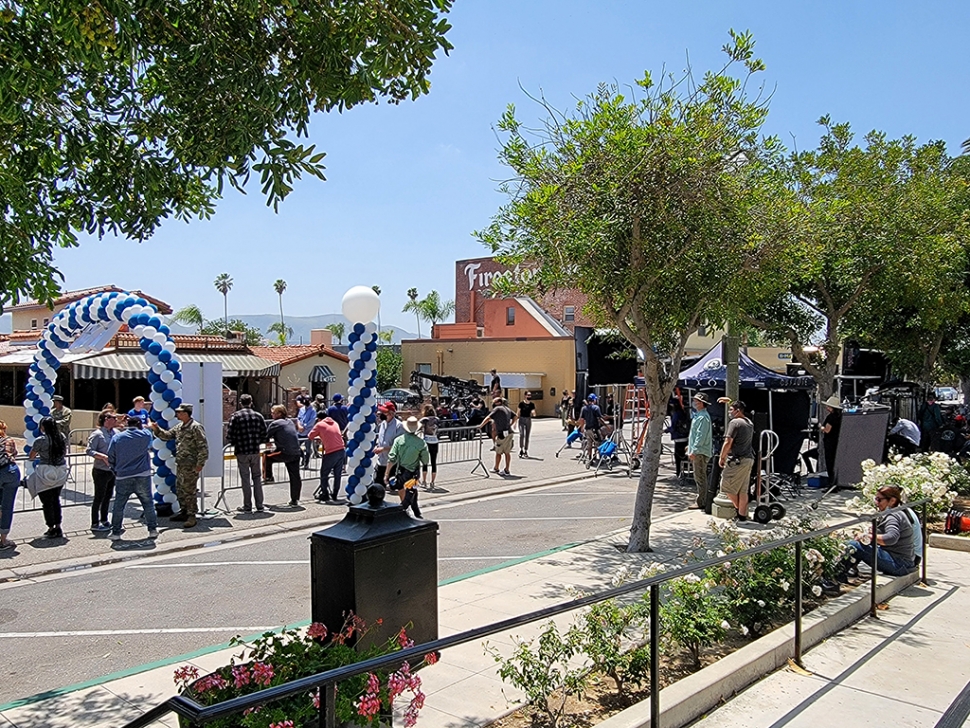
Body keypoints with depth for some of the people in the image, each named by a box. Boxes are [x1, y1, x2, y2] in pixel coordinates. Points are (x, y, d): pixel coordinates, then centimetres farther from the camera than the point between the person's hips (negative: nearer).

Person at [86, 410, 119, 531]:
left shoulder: (114, 433, 5)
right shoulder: (97, 434, -13)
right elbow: (89, 450, -19)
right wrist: (103, 456, -28)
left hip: (112, 471, 7)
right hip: (101, 471, -7)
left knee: (107, 497, 16)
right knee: (99, 497, 2)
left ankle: (104, 521, 30)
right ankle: (95, 524, 12)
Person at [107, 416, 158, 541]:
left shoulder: (117, 438, 1)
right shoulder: (146, 435, 0)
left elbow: (111, 458, 5)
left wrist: (115, 471, 19)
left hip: (123, 478, 0)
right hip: (143, 476, 0)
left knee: (119, 505, 11)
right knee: (148, 503, 10)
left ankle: (115, 532, 14)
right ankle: (153, 530, 13)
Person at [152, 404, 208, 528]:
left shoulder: (196, 427, -15)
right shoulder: (179, 427, 13)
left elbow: (203, 446, -17)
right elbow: (167, 435, 20)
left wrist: (200, 463, -18)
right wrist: (157, 429, 2)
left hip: (190, 466, -9)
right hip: (180, 464, 9)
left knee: (189, 490, -5)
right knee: (179, 489, 16)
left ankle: (192, 516, 3)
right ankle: (183, 512, 28)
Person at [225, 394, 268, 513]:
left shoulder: (235, 416, -7)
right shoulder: (258, 416, 3)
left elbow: (229, 436, -10)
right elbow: (265, 436, 2)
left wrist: (236, 443, 9)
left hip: (242, 452, -2)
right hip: (255, 451, 3)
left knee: (245, 479, 5)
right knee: (257, 477, 12)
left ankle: (247, 507, 9)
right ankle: (259, 506, 12)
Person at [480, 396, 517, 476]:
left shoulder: (497, 409, -7)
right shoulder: (507, 409, 16)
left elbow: (488, 418, -13)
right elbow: (514, 417, 23)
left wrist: (481, 426, -8)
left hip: (502, 434, -8)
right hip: (509, 432, 8)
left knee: (498, 452, 6)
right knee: (507, 452, 9)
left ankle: (496, 468, 17)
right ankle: (507, 470, 11)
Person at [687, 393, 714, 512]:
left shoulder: (703, 417, -16)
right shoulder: (697, 415, 16)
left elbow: (701, 436, -21)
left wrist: (694, 451, -22)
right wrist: (690, 446, 21)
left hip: (701, 452, -11)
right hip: (697, 452, 11)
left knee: (700, 477, -6)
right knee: (699, 477, 15)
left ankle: (701, 503, -1)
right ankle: (702, 500, 23)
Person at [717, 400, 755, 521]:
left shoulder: (734, 423, -12)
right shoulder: (749, 423, 14)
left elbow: (728, 443, -17)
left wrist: (721, 458, -6)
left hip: (737, 460, -9)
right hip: (749, 459, 9)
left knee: (727, 485, 3)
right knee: (743, 490, 10)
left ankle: (738, 508, 9)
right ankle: (743, 515, 11)